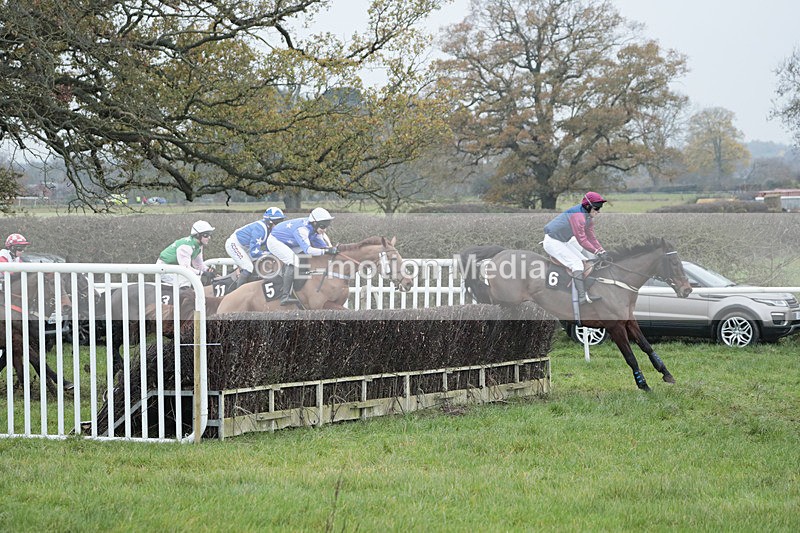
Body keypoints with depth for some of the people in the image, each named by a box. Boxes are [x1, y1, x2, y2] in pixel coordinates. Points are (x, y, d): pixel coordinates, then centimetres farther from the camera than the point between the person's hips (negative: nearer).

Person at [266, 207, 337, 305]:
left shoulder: (314, 228, -6)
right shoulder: (302, 229, -35)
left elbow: (322, 245, 0)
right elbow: (307, 249, -44)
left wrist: (331, 248, -18)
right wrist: (326, 251, -45)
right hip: (274, 241, -10)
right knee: (294, 260, -25)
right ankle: (285, 296, -31)